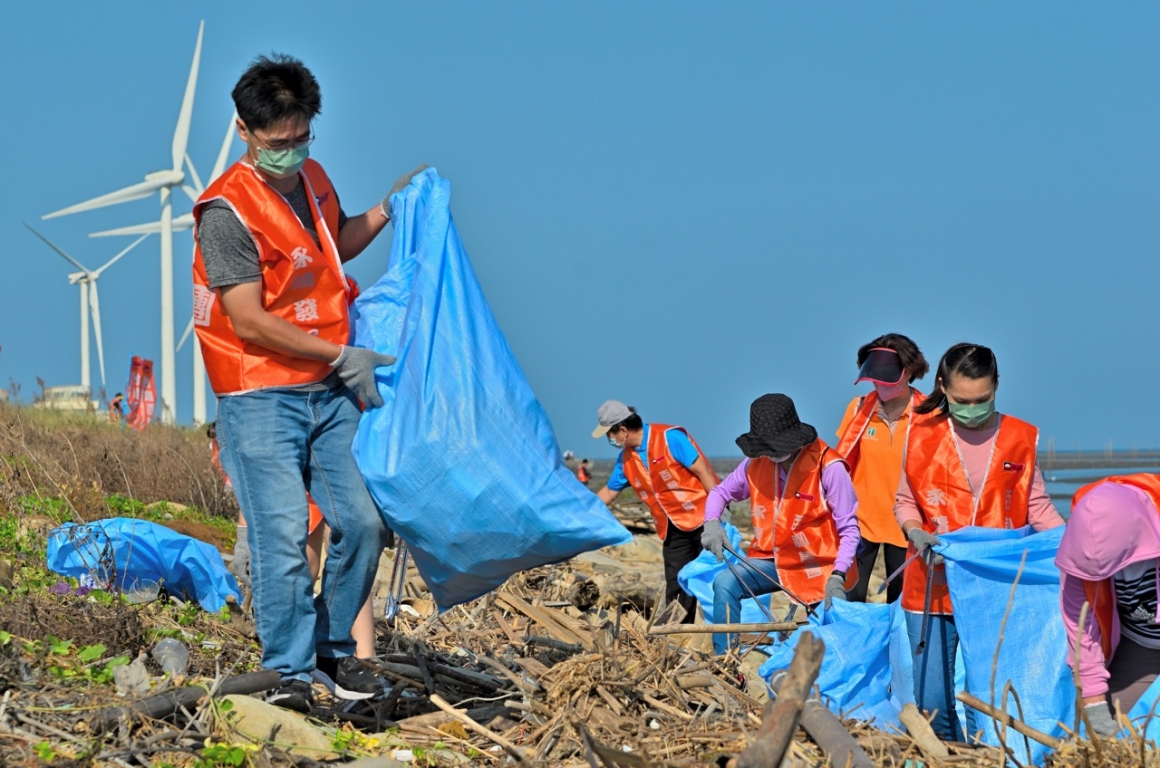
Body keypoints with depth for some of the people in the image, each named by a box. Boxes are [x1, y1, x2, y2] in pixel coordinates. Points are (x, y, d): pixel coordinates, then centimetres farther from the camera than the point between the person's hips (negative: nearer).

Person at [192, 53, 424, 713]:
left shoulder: (314, 180, 8)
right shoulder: (228, 210, -16)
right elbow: (249, 321, -19)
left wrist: (388, 209, 18)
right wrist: (341, 355, -17)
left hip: (331, 389, 7)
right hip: (262, 398, -7)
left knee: (364, 522, 4)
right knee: (283, 534, -11)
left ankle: (334, 645, 21)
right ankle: (289, 672, -1)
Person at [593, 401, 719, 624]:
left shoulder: (669, 438, -15)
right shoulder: (626, 459, 8)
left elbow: (703, 471, -17)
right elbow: (608, 492, 21)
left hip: (704, 518, -7)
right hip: (674, 530, 7)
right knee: (675, 586, 3)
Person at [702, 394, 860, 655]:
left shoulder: (828, 467, -16)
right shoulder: (757, 463, 0)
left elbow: (849, 530, -14)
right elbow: (720, 492, 15)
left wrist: (837, 577, -26)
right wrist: (712, 523, -8)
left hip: (818, 568, -4)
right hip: (771, 562, 4)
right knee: (725, 583, -19)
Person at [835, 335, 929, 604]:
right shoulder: (860, 408, -2)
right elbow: (841, 461, 9)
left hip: (904, 524, -1)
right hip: (861, 520, 1)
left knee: (900, 601, 7)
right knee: (849, 599, -3)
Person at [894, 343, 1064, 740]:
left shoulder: (1020, 439, 2)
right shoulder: (922, 435, 2)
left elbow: (1037, 506, 8)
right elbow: (905, 501, 9)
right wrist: (916, 533, -11)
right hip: (933, 584, 0)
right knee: (932, 698, 0)